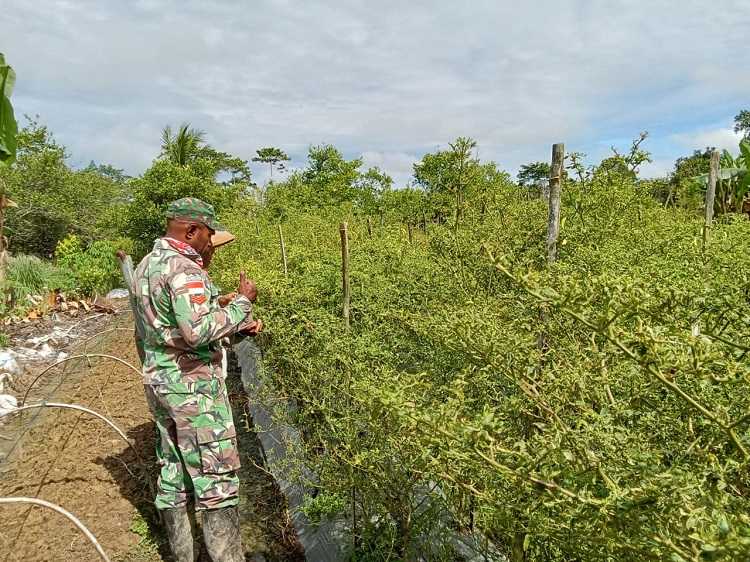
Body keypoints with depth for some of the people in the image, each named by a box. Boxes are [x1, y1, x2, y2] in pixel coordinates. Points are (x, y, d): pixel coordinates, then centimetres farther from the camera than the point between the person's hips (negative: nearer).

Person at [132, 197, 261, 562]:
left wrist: (236, 326, 10)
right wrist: (242, 303, -18)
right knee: (216, 478, -2)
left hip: (160, 381, 10)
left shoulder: (147, 265, 13)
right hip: (192, 386, -10)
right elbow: (197, 331, -30)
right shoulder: (183, 269, -19)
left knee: (173, 474, 16)